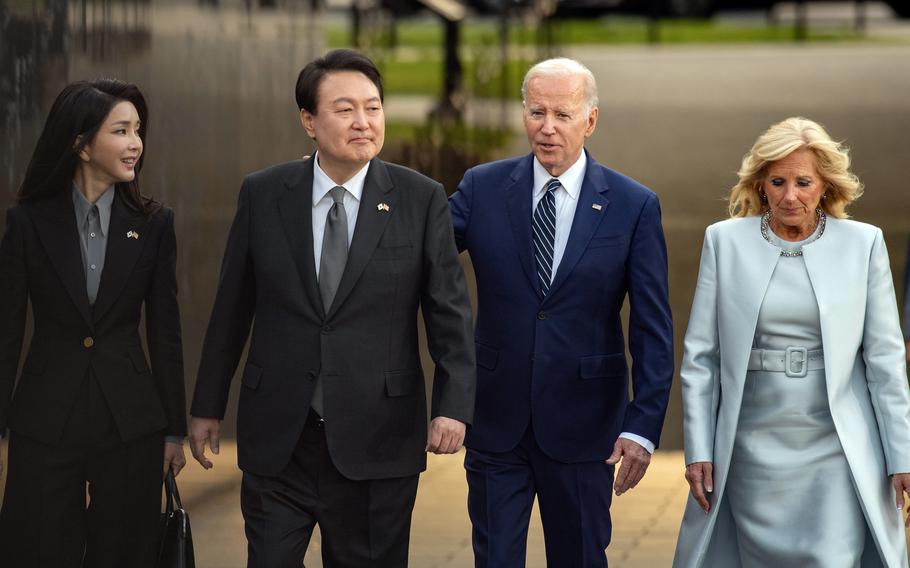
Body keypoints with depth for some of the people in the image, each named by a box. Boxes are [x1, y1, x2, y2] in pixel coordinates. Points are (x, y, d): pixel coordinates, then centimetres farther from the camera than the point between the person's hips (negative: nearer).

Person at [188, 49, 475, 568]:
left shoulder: (422, 200, -3)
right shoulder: (263, 195, 1)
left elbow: (451, 312, -2)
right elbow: (232, 308, 8)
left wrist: (454, 405, -14)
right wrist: (208, 406, 12)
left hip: (377, 440, -1)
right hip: (277, 436, 1)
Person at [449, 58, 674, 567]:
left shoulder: (634, 207, -4)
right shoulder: (483, 189, 0)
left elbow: (653, 329, -5)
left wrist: (644, 426, -12)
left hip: (582, 426, -1)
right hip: (496, 421, 1)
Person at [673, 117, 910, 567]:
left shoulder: (863, 244, 3)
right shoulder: (725, 241, 4)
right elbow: (700, 356, 5)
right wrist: (698, 451, 0)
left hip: (837, 452, -1)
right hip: (753, 451, 1)